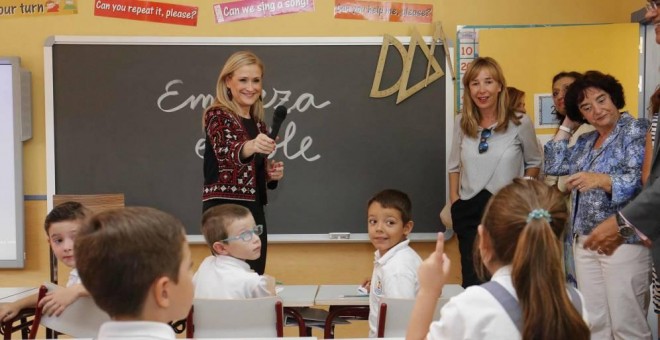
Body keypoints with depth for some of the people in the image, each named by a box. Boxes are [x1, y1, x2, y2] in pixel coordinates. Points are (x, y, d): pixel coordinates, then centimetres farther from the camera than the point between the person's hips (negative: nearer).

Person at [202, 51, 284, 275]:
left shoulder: (258, 122, 14)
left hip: (254, 210, 8)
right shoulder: (217, 115, -8)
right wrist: (251, 147, -49)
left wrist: (271, 173, 2)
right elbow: (226, 153, -29)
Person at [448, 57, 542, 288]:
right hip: (469, 211, 2)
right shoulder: (461, 123, 3)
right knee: (472, 280, 7)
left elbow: (533, 162, 7)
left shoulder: (520, 123, -5)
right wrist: (454, 199, 6)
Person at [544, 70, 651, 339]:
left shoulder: (636, 130, -5)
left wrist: (602, 180, -33)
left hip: (624, 240, -7)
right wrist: (567, 125, 13)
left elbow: (640, 181, -17)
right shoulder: (586, 141, 17)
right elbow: (553, 166, 11)